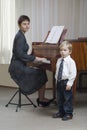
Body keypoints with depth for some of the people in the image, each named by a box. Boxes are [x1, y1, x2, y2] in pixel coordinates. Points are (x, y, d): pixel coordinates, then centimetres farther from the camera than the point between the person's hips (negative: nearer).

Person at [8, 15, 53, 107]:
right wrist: (36, 58, -19)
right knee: (42, 74, -3)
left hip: (19, 66, 9)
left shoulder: (20, 35, 15)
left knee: (41, 73, 14)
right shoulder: (20, 36, -15)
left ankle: (41, 99, 15)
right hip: (18, 67, -9)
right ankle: (41, 100, 9)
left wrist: (34, 59, 14)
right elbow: (20, 54, -24)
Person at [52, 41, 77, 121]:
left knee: (68, 98, 1)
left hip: (66, 82, -7)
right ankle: (61, 112, 27)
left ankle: (68, 114, 10)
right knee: (59, 98, 14)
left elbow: (73, 73, -15)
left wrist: (69, 83, -18)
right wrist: (57, 79, 12)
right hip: (59, 82, 7)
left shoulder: (71, 61, -12)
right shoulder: (59, 60, 8)